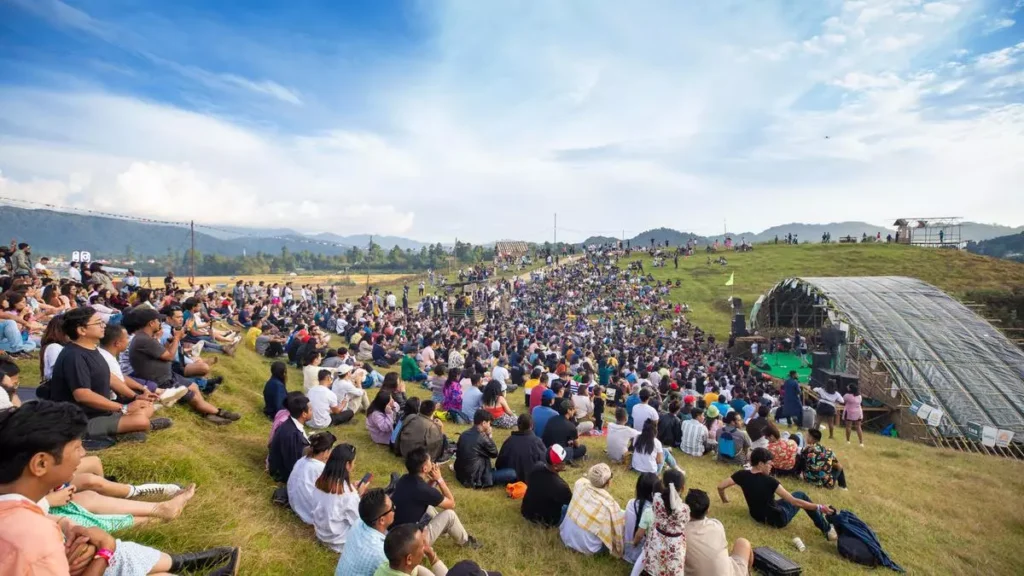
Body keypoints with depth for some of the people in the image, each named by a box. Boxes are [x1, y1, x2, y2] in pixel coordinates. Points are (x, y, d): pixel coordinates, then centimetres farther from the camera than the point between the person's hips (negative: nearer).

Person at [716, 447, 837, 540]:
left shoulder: (742, 475, -15)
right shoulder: (769, 481, -28)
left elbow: (720, 486, -14)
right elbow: (794, 501, -24)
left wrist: (724, 499, 7)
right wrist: (819, 507, -16)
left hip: (757, 516, 5)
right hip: (778, 519, -5)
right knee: (801, 495, 15)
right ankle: (827, 529, 21)